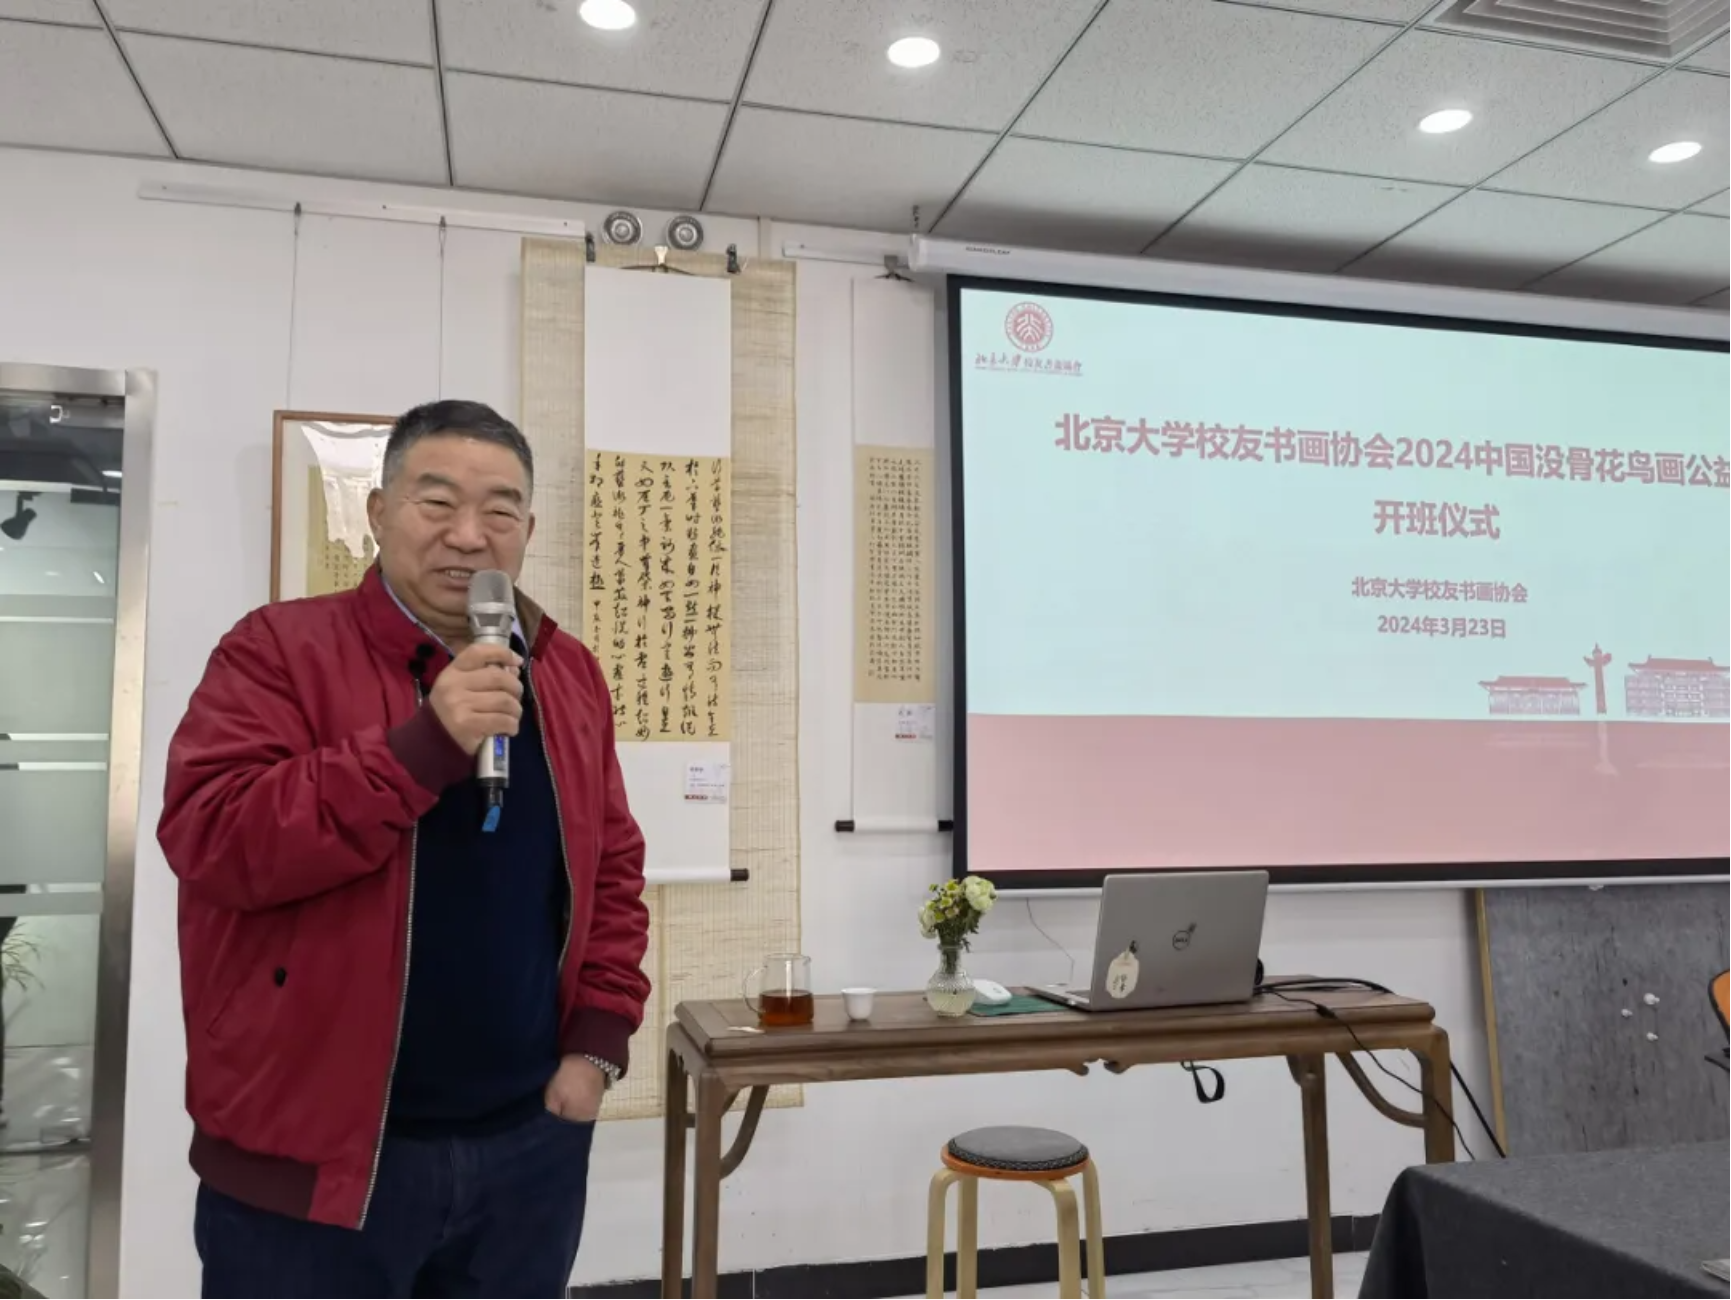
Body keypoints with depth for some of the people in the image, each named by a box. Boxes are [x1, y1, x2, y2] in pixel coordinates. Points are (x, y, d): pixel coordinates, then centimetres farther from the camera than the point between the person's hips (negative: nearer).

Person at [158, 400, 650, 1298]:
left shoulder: (569, 675, 5)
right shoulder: (279, 650, -8)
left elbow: (612, 869, 9)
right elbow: (210, 838, -19)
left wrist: (596, 1040, 1)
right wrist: (425, 743, -27)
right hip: (310, 1152, -4)